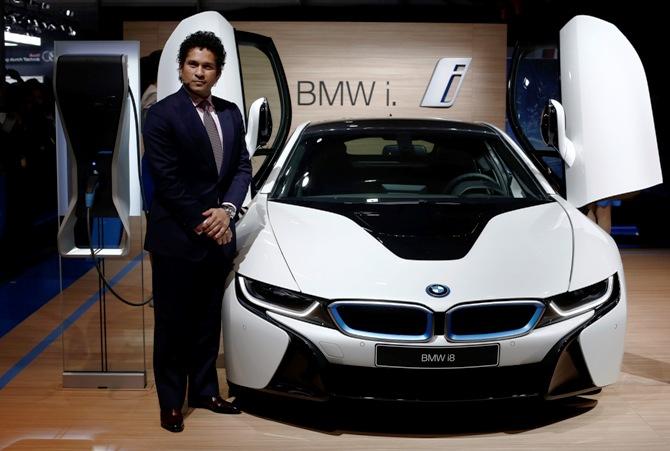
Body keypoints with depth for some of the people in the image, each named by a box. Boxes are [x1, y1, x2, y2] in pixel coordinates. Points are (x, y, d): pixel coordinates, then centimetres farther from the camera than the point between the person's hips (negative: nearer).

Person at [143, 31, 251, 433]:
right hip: (175, 237, -5)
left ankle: (204, 390, 28)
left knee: (208, 320, 15)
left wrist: (227, 209, -9)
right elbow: (166, 178, -14)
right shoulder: (163, 114, -9)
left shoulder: (231, 113, 9)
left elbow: (243, 167, 8)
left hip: (217, 235, 5)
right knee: (173, 323, 4)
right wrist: (201, 222, -15)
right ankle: (171, 402, 15)